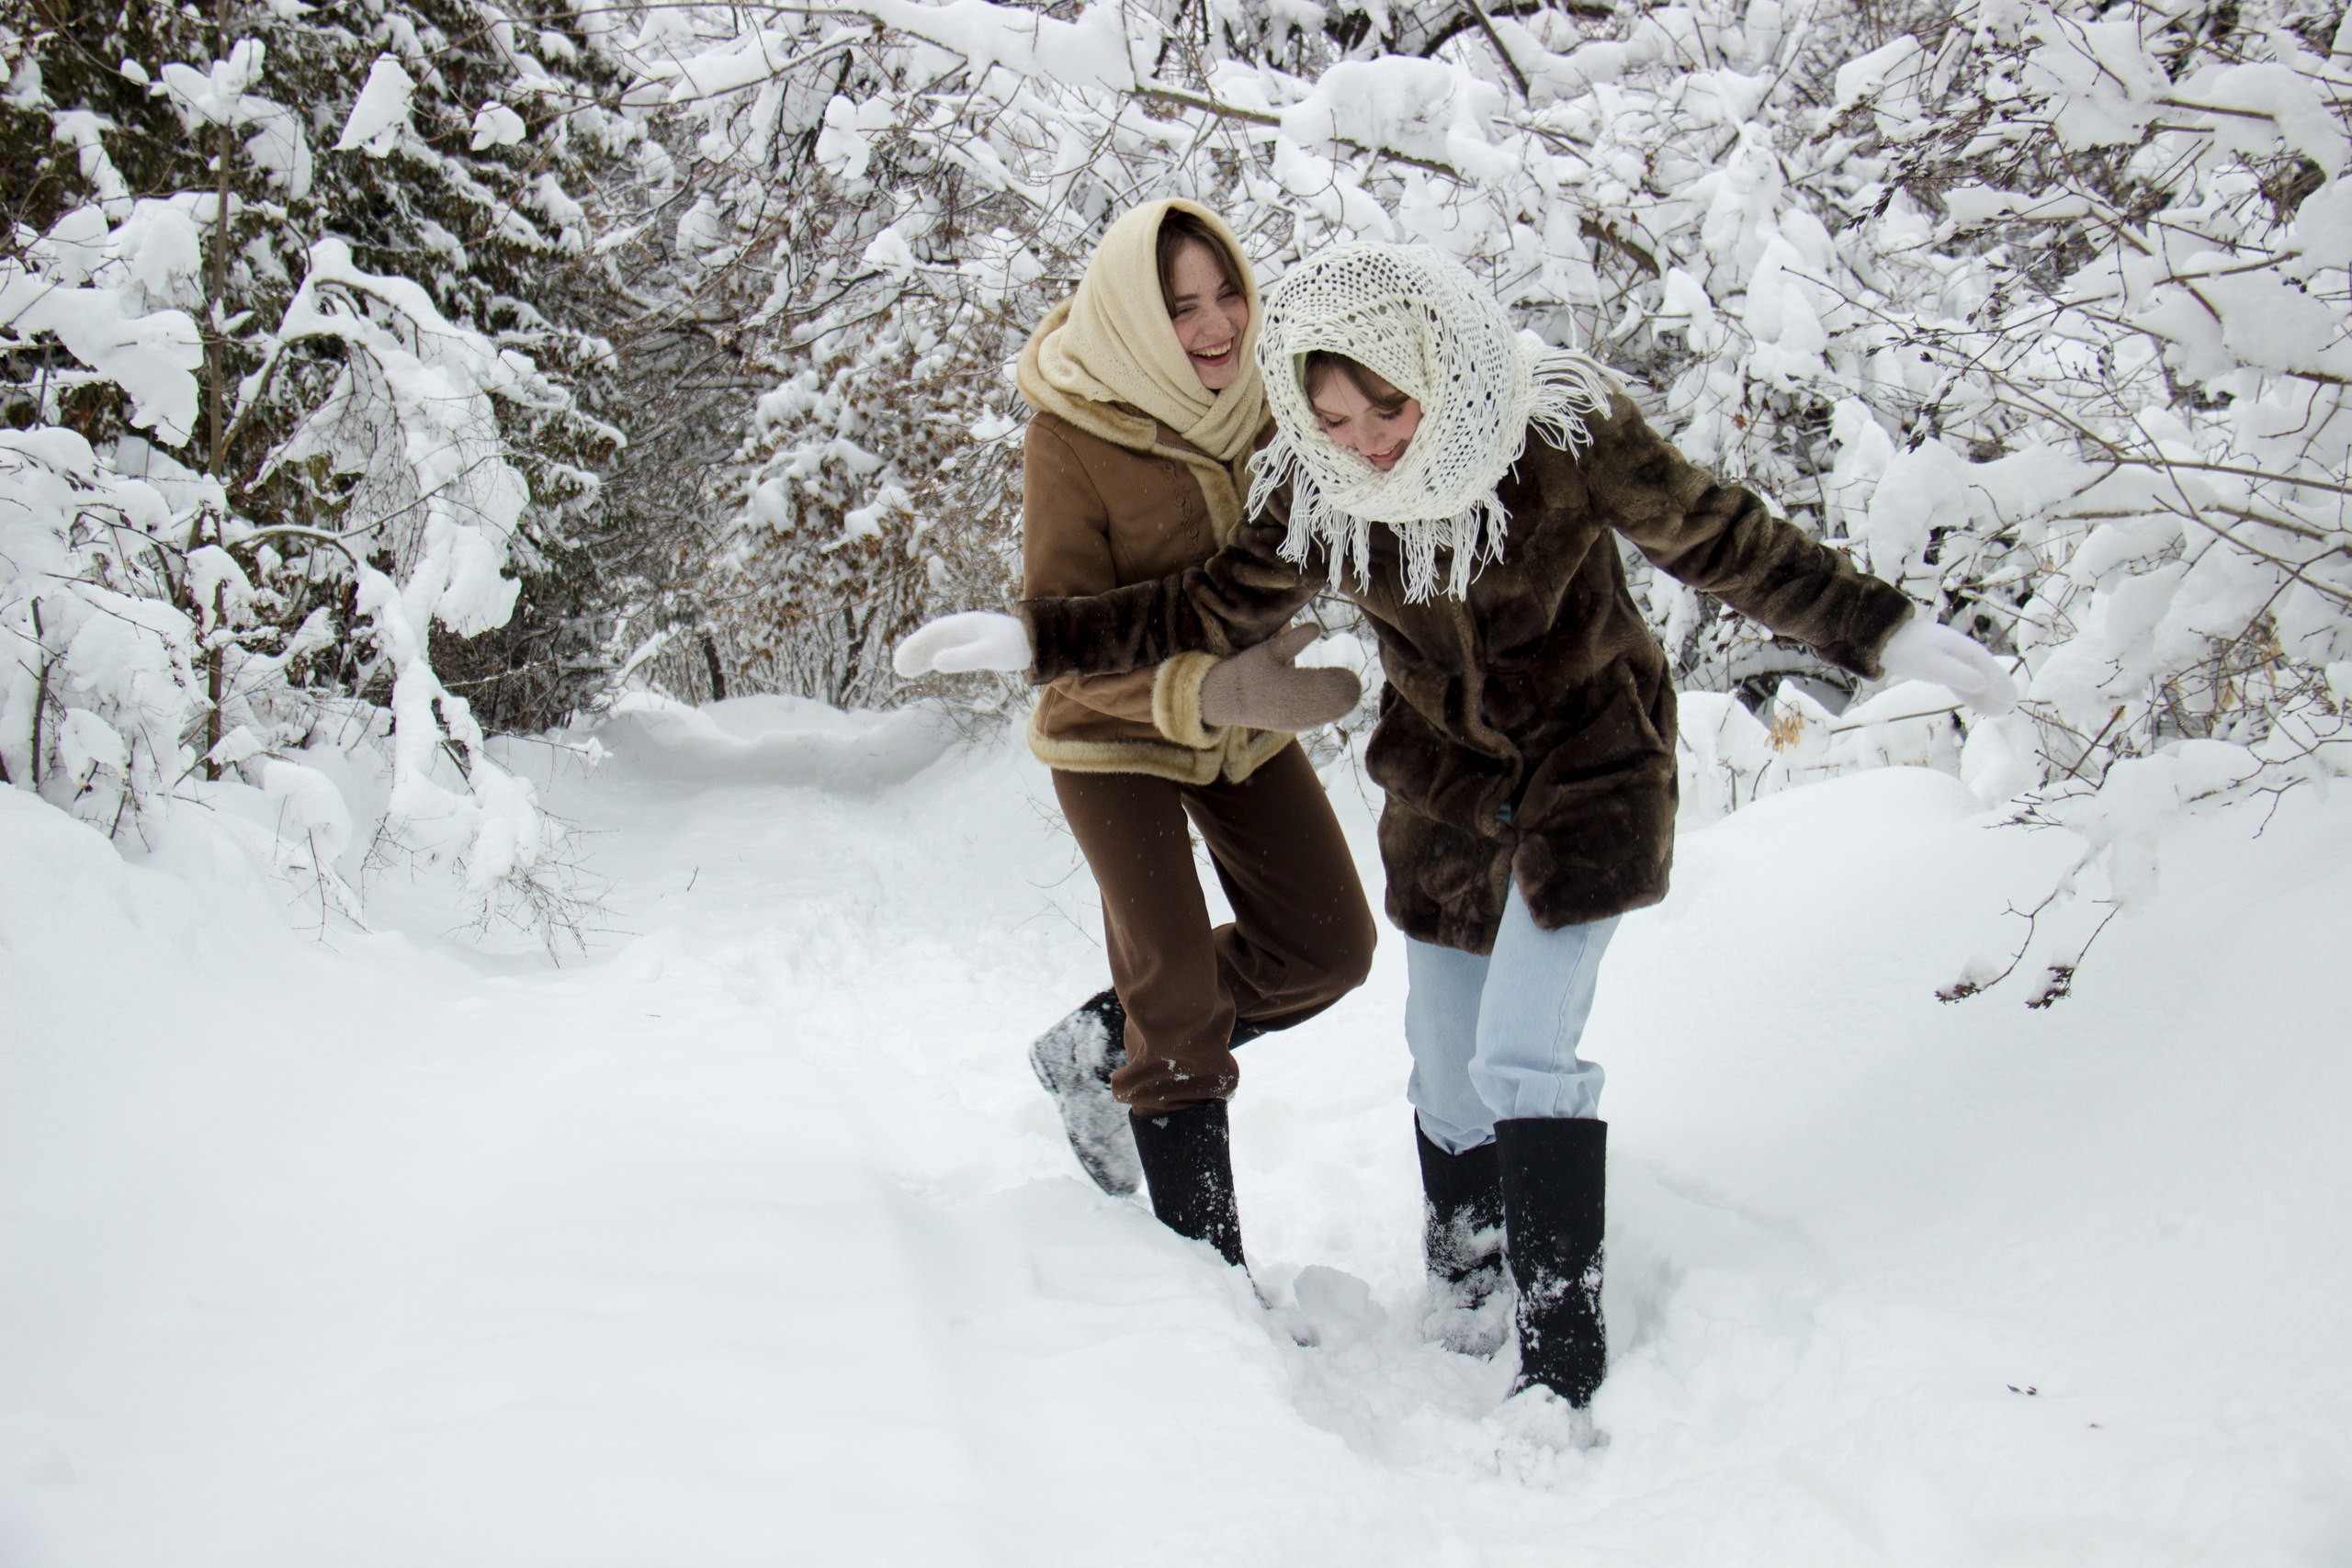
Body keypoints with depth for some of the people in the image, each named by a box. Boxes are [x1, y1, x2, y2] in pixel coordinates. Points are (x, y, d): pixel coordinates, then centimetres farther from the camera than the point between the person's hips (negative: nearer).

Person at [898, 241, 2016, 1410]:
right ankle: (1464, 1288, 33)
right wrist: (1036, 639, -3)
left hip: (1589, 765, -4)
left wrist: (1884, 632, -11)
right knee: (1447, 1072, 8)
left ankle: (1564, 1349, -1)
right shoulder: (1313, 492, -12)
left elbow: (1719, 539, -12)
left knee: (1523, 1058, -13)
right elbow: (1217, 609, 1)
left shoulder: (1565, 433, -22)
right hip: (1444, 782, 4)